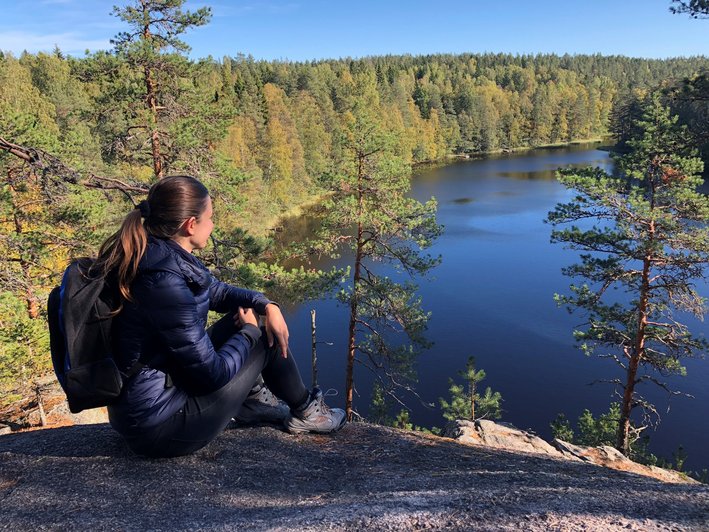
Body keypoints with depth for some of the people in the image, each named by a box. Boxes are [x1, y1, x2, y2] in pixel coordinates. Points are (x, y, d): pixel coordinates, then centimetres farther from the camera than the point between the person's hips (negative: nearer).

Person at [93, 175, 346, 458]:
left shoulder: (159, 255, -3)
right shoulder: (165, 282, -30)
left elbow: (218, 291, 14)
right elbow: (213, 373, -24)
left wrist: (267, 305, -3)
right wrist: (250, 331, -6)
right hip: (160, 425, -8)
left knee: (241, 313, 11)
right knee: (266, 340, 0)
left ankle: (252, 397, 27)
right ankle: (304, 412, 24)